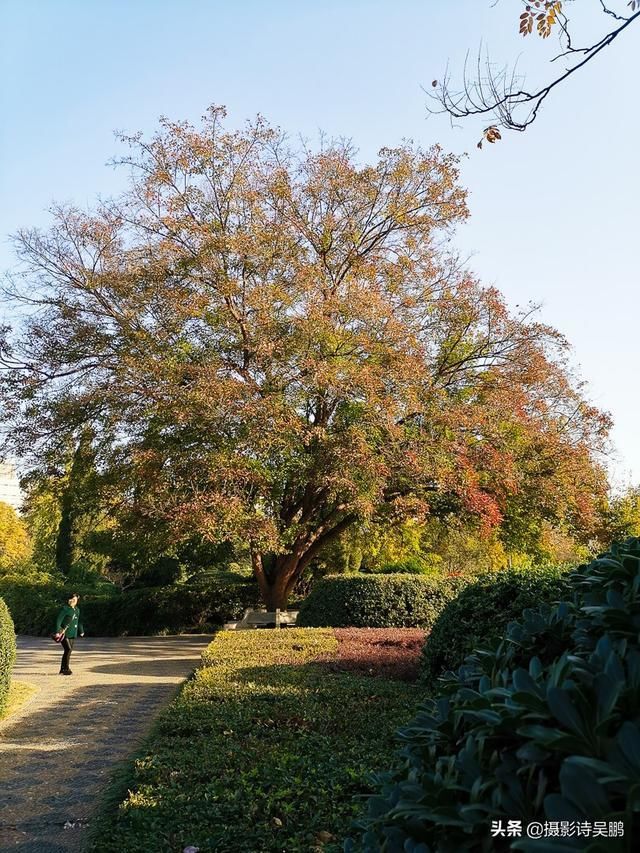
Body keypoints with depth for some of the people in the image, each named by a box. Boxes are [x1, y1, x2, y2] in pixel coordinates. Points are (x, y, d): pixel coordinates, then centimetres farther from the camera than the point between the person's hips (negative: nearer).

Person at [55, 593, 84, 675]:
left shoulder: (77, 610, 11)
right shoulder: (65, 608, -9)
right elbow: (59, 620, -14)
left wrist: (81, 631, 30)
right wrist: (57, 631, -22)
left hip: (73, 634, 7)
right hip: (65, 633, -7)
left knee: (69, 651, 8)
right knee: (68, 649, -14)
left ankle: (63, 670, 18)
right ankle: (66, 669, -4)